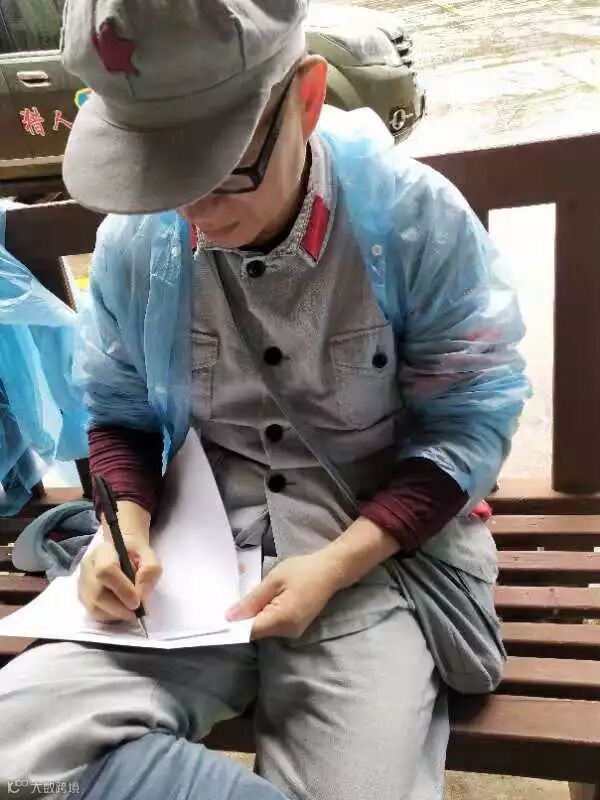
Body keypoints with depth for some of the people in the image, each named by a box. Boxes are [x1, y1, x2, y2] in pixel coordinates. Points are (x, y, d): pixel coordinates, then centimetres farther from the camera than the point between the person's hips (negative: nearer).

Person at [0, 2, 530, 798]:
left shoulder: (414, 219, -13)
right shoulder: (132, 243, -5)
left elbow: (470, 420, -7)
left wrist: (336, 566, -17)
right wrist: (127, 526, -11)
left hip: (382, 553, -2)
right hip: (191, 557, 3)